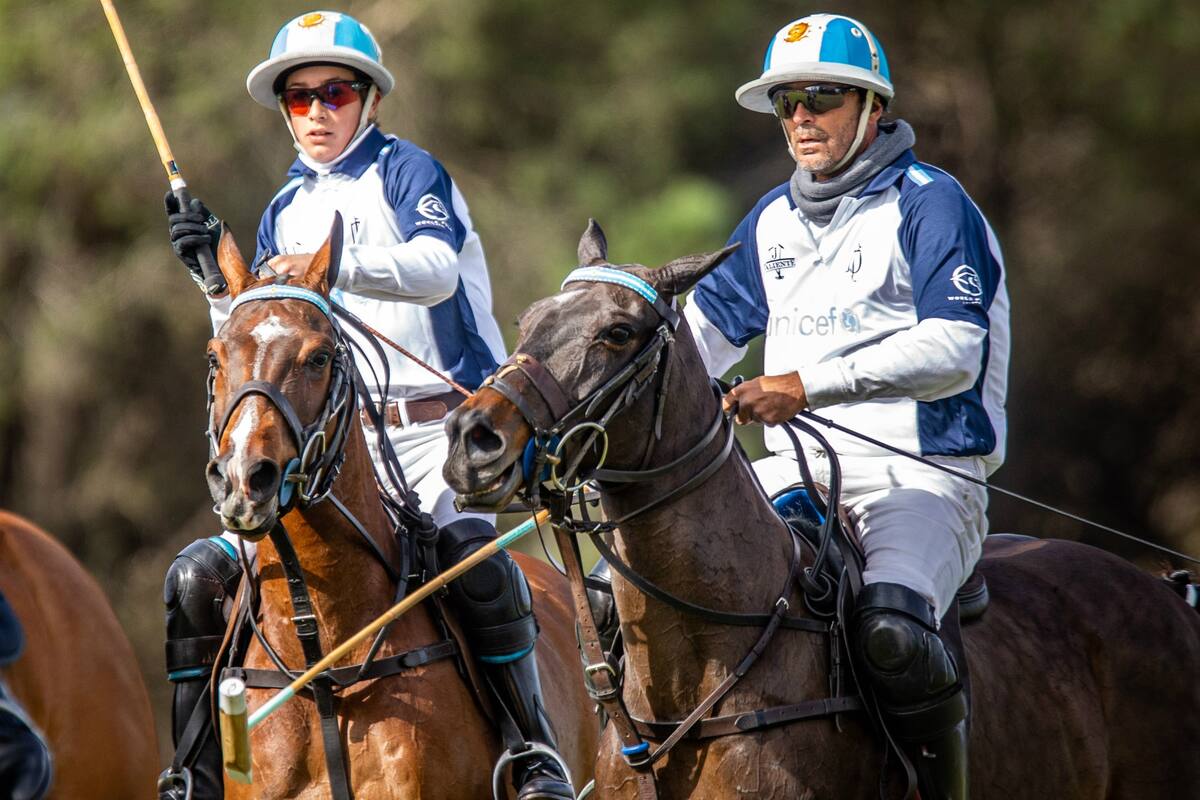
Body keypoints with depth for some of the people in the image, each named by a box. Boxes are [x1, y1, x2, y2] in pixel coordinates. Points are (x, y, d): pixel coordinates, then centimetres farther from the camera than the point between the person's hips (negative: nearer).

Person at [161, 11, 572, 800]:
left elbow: (435, 268, -22)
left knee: (471, 556, -36)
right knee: (201, 575, -8)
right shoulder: (286, 213, 18)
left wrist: (337, 265, -39)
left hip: (439, 424, -6)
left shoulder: (407, 172, 0)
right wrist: (218, 276, -2)